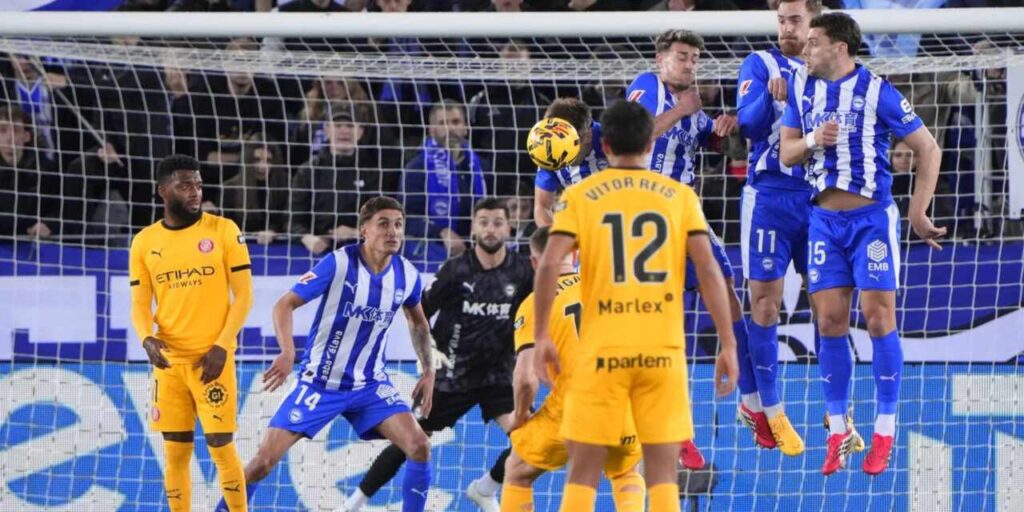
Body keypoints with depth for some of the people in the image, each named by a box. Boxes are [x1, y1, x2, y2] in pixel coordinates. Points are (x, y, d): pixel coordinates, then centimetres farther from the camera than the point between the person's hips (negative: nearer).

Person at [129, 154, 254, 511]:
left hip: (212, 358, -3)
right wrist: (147, 339, -15)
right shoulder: (145, 242, 6)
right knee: (176, 452, 5)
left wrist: (222, 346, -13)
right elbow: (140, 305, 7)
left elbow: (243, 296, -2)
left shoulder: (223, 231, -1)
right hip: (169, 361, 3)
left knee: (221, 446, -5)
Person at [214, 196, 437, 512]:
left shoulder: (407, 275, -4)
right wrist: (288, 353, -32)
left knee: (419, 448, -14)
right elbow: (285, 304, -16)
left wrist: (428, 371, 9)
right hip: (319, 382, -3)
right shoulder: (338, 264, -17)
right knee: (264, 461, -9)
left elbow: (418, 322, 18)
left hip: (370, 384, 3)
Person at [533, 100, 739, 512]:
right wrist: (727, 344, 0)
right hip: (663, 351, 1)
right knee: (662, 474, 4)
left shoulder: (579, 196, 4)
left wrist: (541, 336, -1)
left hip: (602, 350, -1)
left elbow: (549, 265, -8)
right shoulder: (680, 196, 6)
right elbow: (708, 268, -2)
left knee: (583, 473, 6)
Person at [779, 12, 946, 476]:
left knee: (878, 317, -7)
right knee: (830, 320, 2)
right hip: (825, 219, 4)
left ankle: (885, 432, 1)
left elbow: (929, 148, -5)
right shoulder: (802, 85, 5)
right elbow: (787, 153, 10)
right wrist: (813, 141, -13)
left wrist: (918, 213, -7)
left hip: (872, 218, -4)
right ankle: (837, 431, 9)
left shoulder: (876, 91, -10)